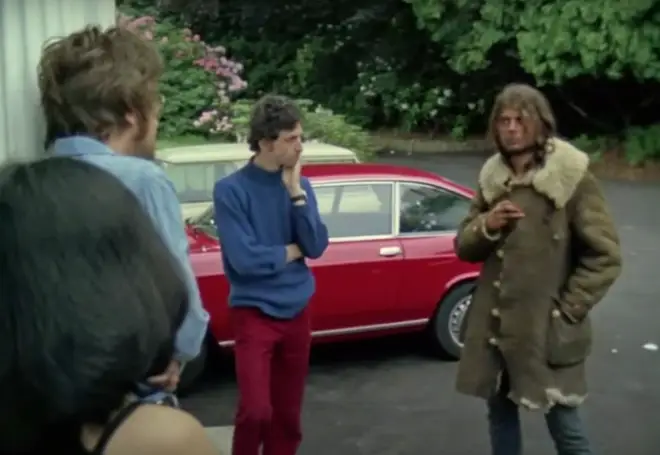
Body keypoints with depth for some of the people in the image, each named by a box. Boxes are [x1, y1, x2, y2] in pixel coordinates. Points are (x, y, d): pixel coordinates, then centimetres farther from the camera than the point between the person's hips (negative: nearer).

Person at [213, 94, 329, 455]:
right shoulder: (231, 190, -12)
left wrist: (296, 193, -13)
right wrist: (291, 251, -5)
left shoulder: (300, 185, 4)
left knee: (288, 414, 11)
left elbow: (316, 247, -5)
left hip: (296, 311, 5)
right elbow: (244, 258, -19)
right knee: (256, 410, -12)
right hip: (254, 312, -5)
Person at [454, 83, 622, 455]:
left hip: (546, 329, -5)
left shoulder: (573, 178, -11)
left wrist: (567, 310, -12)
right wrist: (486, 226, -11)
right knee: (501, 412, 17)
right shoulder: (492, 177, 6)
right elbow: (464, 247, 10)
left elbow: (606, 256, -10)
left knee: (564, 424, 3)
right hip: (494, 324, 5)